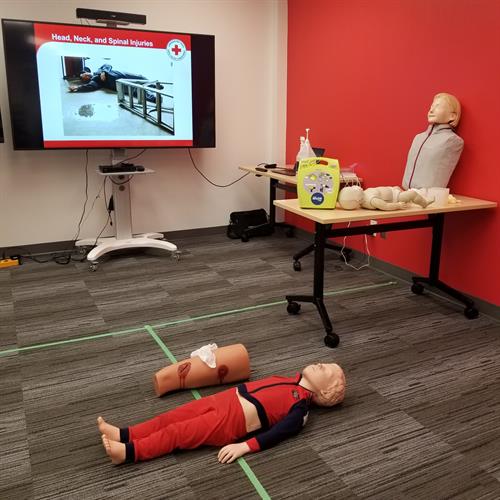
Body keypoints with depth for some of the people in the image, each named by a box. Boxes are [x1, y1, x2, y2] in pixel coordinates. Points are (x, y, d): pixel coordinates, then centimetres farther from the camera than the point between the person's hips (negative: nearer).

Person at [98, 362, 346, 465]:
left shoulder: (300, 407, -6)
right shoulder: (292, 381, 18)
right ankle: (124, 434, 3)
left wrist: (243, 447, -24)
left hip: (231, 422, -7)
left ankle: (127, 452, -11)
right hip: (226, 399, 7)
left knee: (176, 433, -12)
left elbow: (275, 434, -16)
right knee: (171, 417, 1)